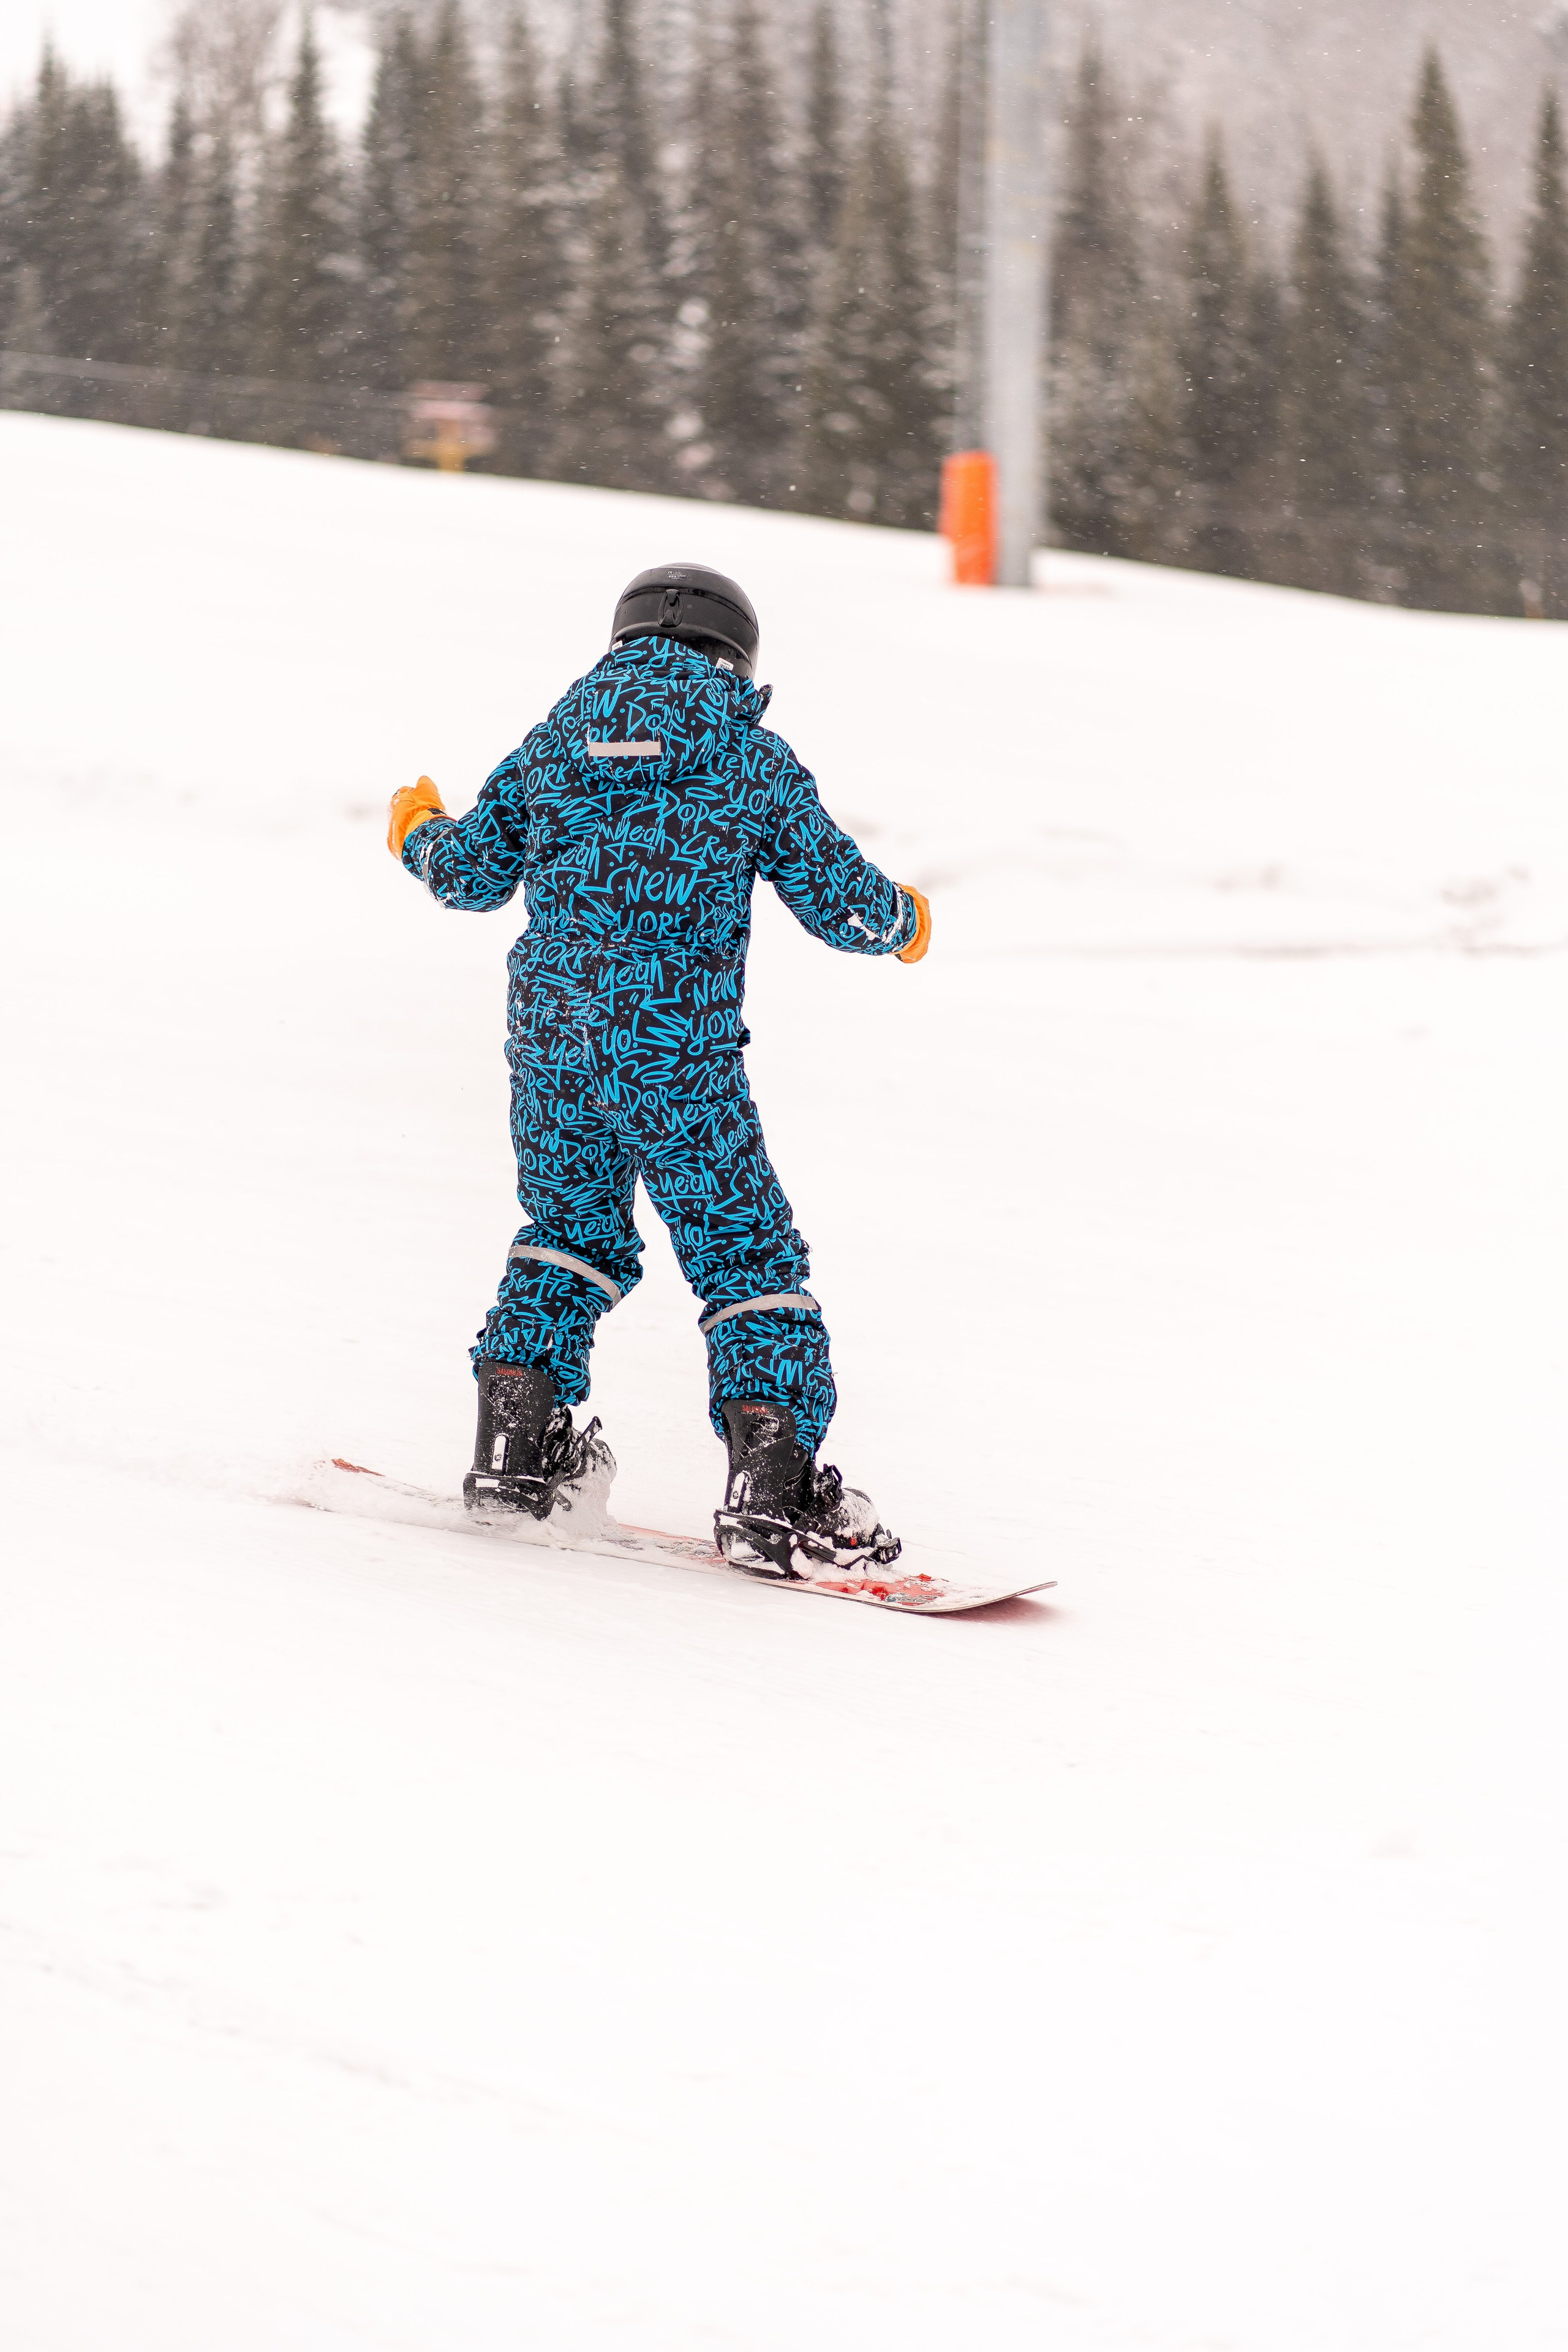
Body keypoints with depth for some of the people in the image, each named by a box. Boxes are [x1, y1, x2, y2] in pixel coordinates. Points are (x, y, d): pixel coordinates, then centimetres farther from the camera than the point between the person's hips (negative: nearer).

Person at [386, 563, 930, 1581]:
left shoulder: (555, 742, 9)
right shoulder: (754, 760, 1)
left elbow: (473, 874, 14)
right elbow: (843, 901, 3)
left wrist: (422, 835, 37)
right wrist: (905, 922, 26)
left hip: (552, 1034, 4)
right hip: (680, 1048, -4)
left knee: (570, 1230, 24)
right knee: (749, 1256, 2)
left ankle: (516, 1448, 22)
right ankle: (773, 1491, -8)